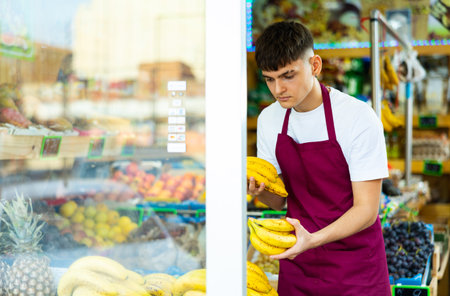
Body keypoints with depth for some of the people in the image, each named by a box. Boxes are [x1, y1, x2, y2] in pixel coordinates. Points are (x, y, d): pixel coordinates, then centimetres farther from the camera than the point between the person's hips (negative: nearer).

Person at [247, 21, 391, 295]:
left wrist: (313, 239, -33)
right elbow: (280, 200, 4)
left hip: (354, 265, -4)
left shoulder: (359, 117, -18)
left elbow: (366, 209, -19)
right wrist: (261, 191, -19)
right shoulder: (269, 119, -2)